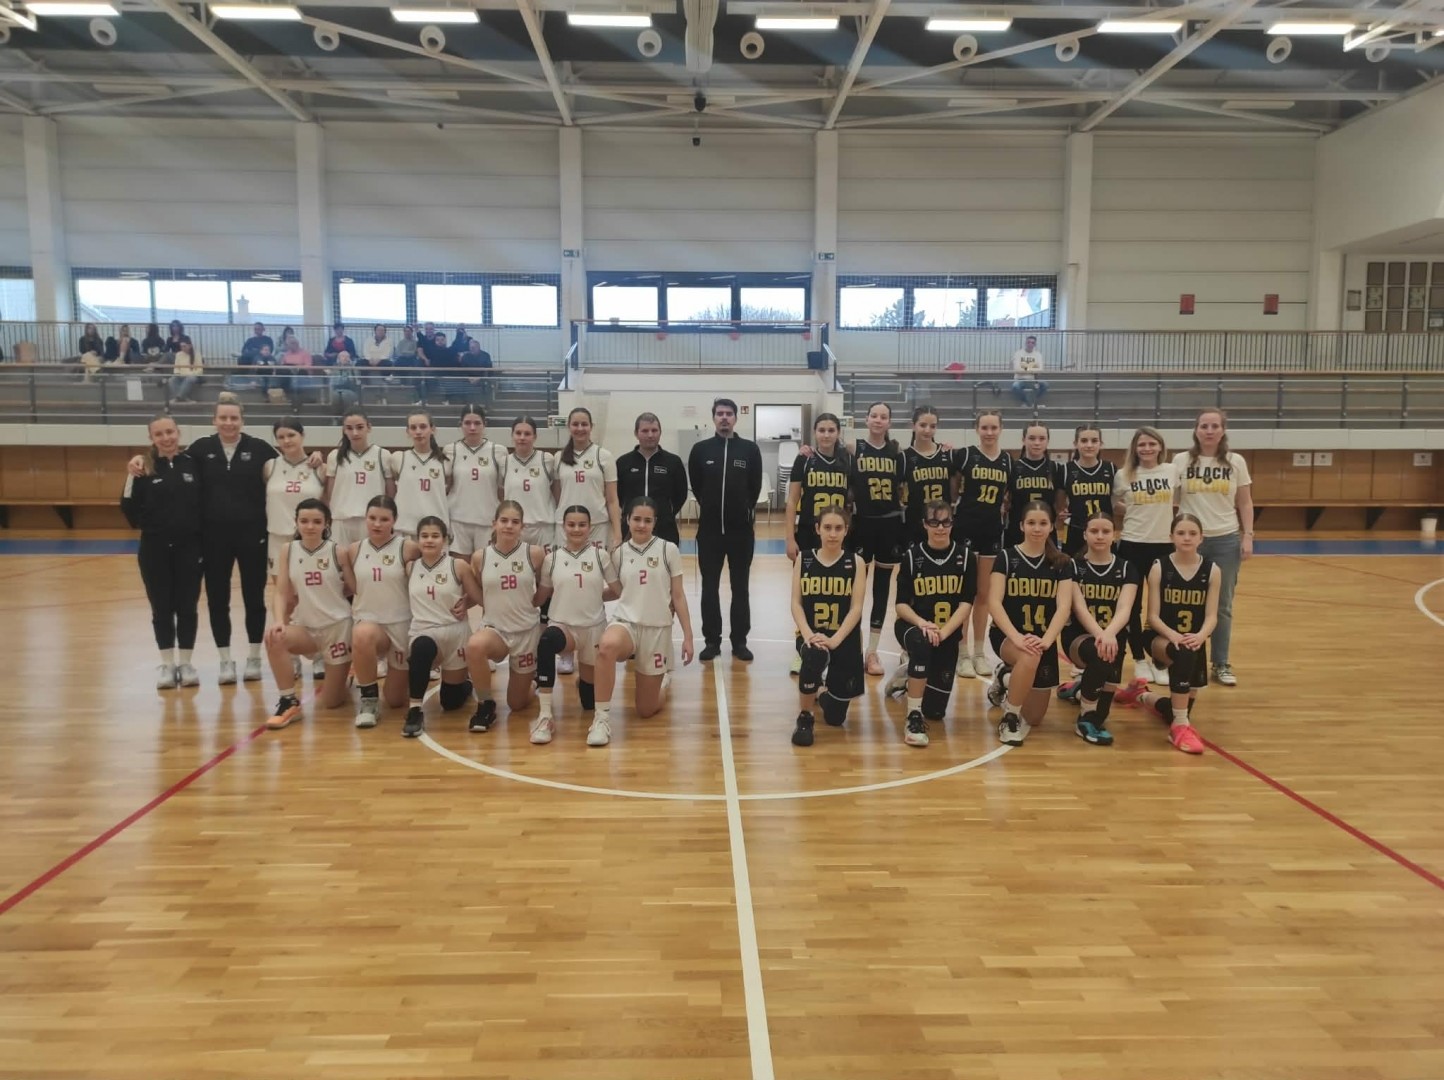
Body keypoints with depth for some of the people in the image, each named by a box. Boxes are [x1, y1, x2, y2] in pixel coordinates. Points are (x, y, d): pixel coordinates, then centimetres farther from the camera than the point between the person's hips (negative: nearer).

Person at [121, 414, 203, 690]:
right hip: (155, 549, 0)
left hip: (189, 547, 0)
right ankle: (166, 664, 18)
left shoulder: (194, 464, 0)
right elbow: (129, 511, -4)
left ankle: (186, 663, 18)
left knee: (187, 606, 6)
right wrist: (132, 478, -14)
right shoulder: (145, 469, -1)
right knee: (161, 607, 7)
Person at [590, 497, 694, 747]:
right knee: (606, 647, -40)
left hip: (657, 629, 0)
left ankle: (660, 681, 41)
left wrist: (688, 636, 0)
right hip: (625, 622, 1)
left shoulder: (668, 549, -3)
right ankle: (602, 717, -26)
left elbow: (678, 596, 1)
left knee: (646, 710, 5)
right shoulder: (620, 553, 2)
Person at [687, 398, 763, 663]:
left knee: (740, 587, 7)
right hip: (709, 528, 1)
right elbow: (695, 485, 10)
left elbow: (755, 486, 7)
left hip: (741, 529, 0)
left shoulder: (750, 449, -1)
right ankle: (711, 641, 16)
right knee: (710, 587, 6)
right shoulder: (701, 449, 0)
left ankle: (740, 641, 16)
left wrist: (744, 510, 11)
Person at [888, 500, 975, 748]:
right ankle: (914, 717, -29)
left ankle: (909, 678, 39)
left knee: (936, 709, 5)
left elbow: (967, 602, -10)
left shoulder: (965, 556, -4)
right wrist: (921, 623, -28)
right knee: (921, 643, -41)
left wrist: (944, 631, -25)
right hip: (913, 626, -2)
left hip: (948, 633, 2)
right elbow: (901, 604, -9)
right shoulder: (912, 555, -6)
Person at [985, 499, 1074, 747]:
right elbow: (994, 602, -14)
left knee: (1034, 718, 7)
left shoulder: (1062, 563, 1)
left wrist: (1046, 640, -26)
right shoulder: (1006, 557, -5)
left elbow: (1064, 606, -9)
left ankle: (1006, 678, 38)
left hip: (1043, 640, 3)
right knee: (1029, 657, -40)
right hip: (1007, 635, -3)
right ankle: (1009, 717, -17)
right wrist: (1016, 636, -29)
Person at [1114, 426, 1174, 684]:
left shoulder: (1173, 471, 0)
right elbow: (1111, 503, 12)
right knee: (1133, 605, 5)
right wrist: (1134, 512, 0)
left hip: (1164, 545, 0)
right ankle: (1139, 660, 18)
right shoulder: (1123, 475, -1)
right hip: (1132, 545, 0)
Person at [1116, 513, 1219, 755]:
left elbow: (1212, 617, -8)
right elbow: (1153, 616, -11)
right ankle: (1180, 726, -28)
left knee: (1186, 709, 7)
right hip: (1160, 638, -3)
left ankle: (1143, 696, 40)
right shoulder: (1159, 568, -8)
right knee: (1183, 654, -40)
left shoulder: (1212, 571, -4)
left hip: (1194, 642, 3)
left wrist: (1200, 636, -30)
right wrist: (1172, 635, -30)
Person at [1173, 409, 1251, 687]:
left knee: (1223, 604, 8)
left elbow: (1245, 503, 6)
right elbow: (1169, 499, 0)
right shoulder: (1181, 461, 0)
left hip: (1226, 540, 1)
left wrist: (1248, 536, 0)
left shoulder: (1236, 462, 3)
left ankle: (1221, 664, 17)